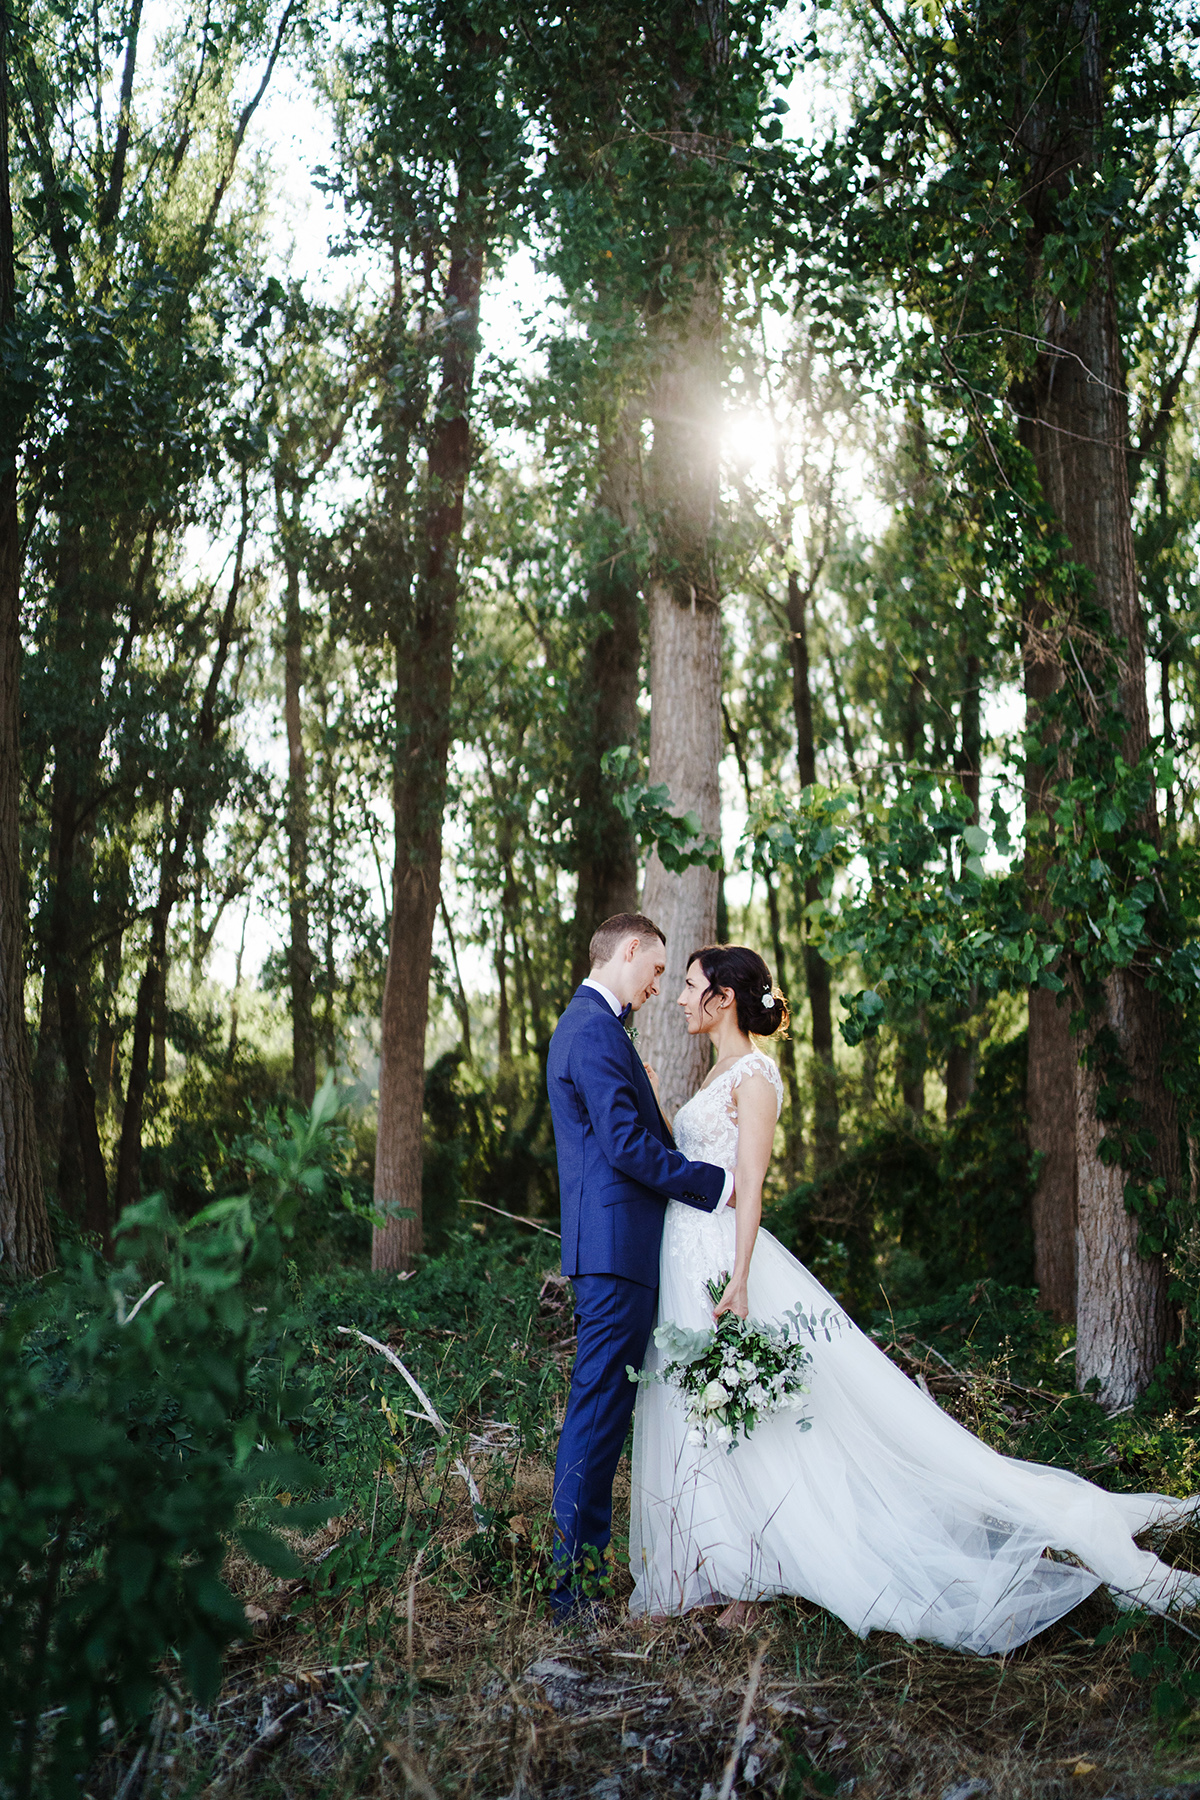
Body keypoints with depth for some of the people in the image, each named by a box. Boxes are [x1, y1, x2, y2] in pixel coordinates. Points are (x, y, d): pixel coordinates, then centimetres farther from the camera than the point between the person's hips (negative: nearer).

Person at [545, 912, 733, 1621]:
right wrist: (716, 1183, -13)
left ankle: (587, 1558, 25)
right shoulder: (596, 1030, -14)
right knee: (601, 1407, -6)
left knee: (605, 1404, 16)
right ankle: (573, 1582, 1)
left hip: (611, 1247, 11)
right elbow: (628, 1145, -20)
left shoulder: (588, 1023, 20)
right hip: (617, 1243, -11)